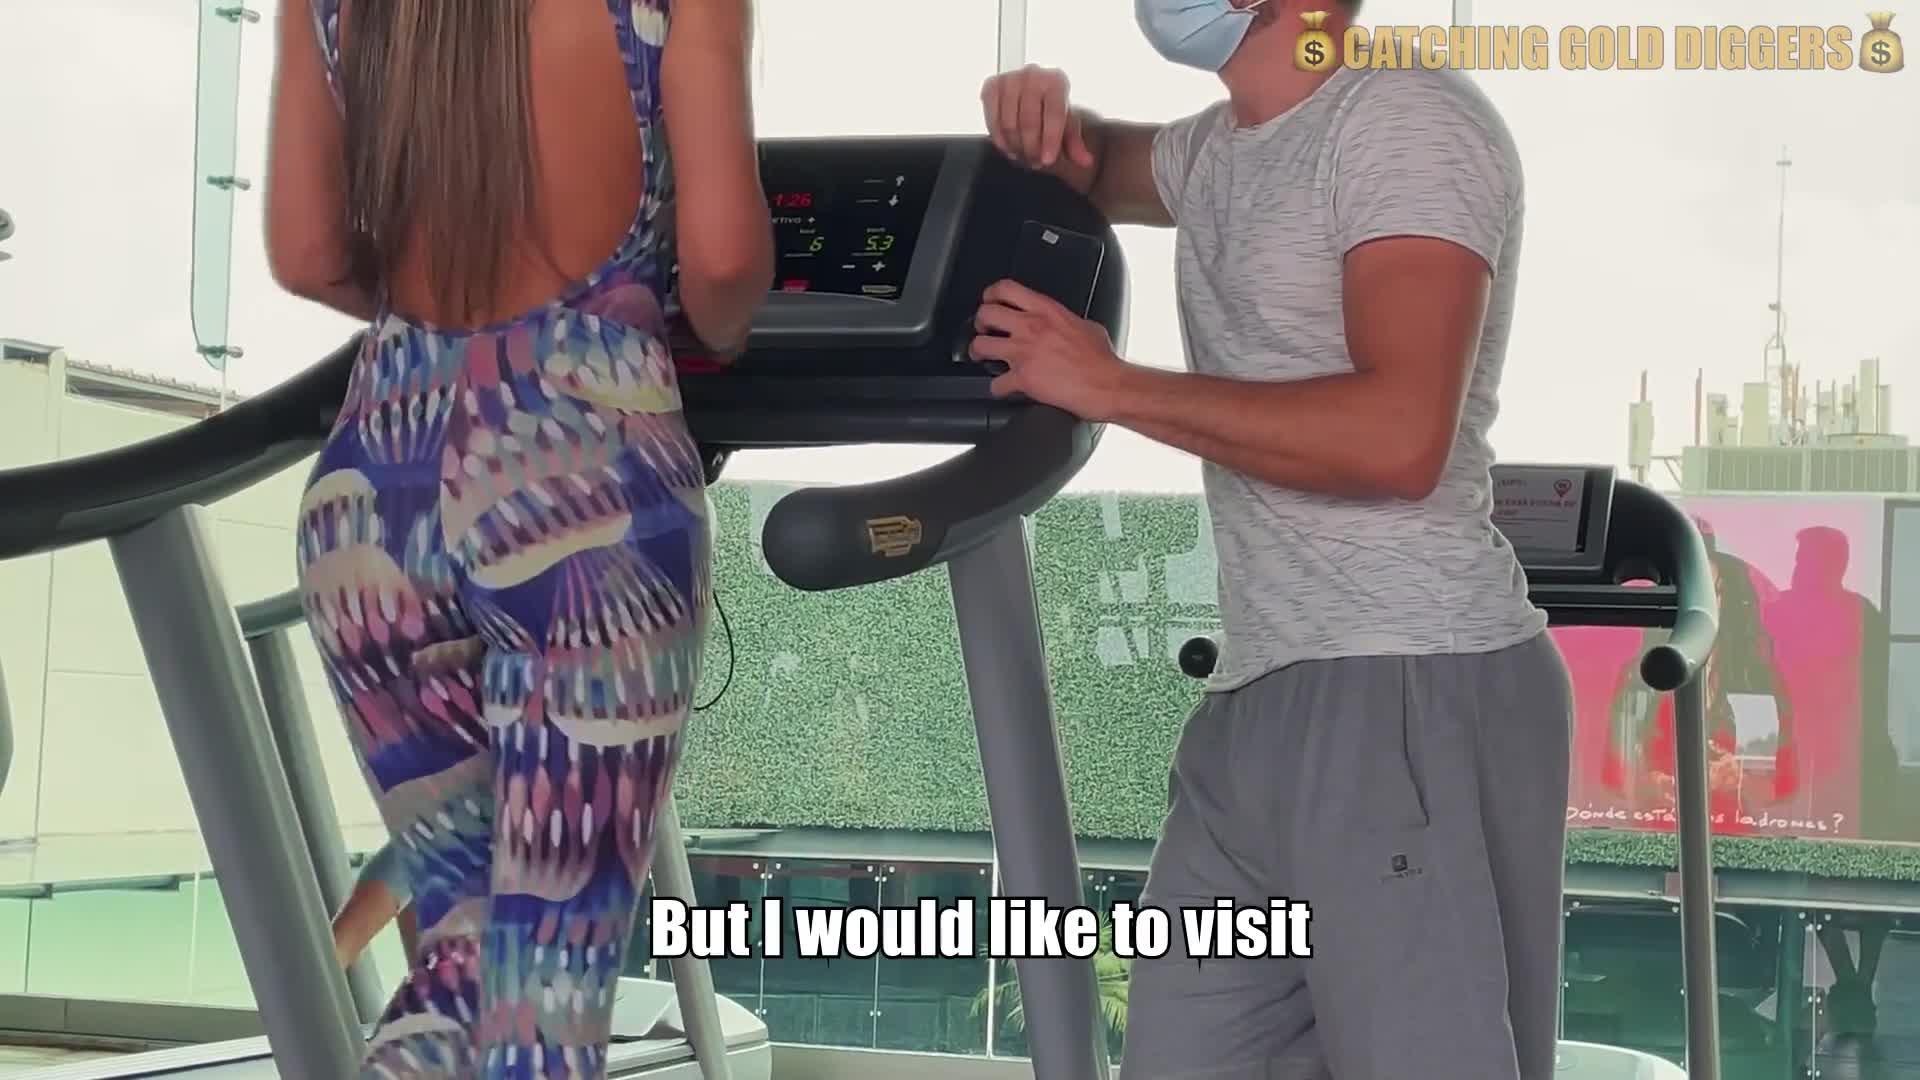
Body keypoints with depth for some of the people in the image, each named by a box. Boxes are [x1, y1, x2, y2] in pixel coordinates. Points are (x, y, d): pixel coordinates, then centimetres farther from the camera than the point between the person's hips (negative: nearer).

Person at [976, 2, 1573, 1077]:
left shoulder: (1405, 115, -8)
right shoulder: (1219, 148, 19)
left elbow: (1398, 437, -21)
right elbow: (1098, 166, 41)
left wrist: (1110, 385, -12)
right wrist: (1044, 119, 15)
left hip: (1417, 695, -9)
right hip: (1255, 702, 9)